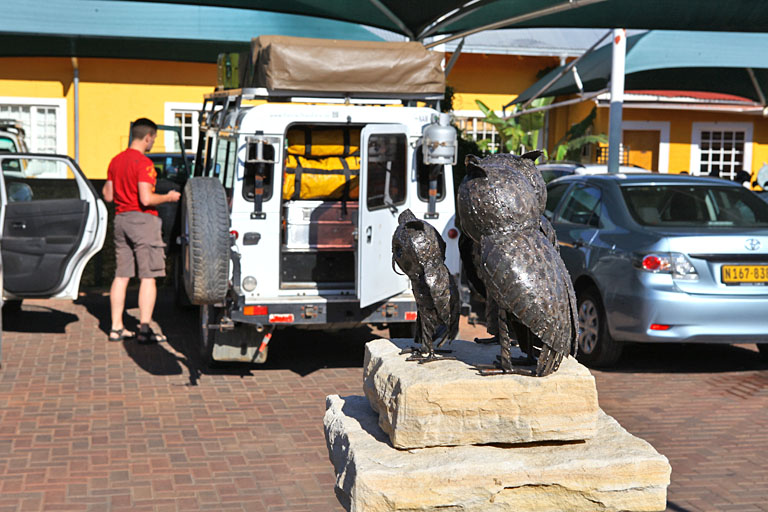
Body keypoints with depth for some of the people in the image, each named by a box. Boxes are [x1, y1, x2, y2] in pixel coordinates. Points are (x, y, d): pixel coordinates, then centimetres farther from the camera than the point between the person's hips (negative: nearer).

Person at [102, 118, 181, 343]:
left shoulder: (116, 161, 9)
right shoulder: (143, 163, -14)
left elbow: (108, 196, 13)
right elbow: (146, 199, -21)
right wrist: (168, 197, -5)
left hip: (121, 219, 8)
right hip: (142, 219, -8)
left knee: (121, 275, 11)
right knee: (148, 276, -3)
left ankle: (116, 328, 13)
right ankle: (144, 329, -6)